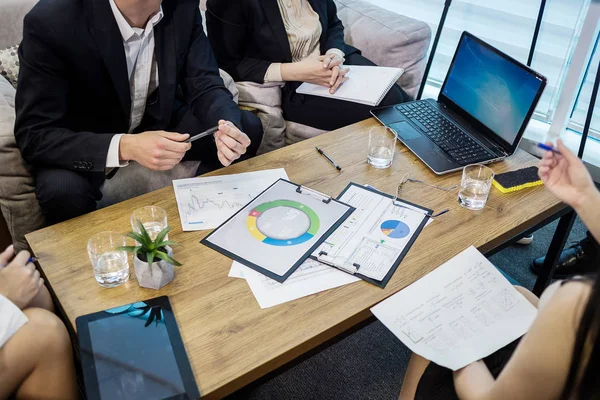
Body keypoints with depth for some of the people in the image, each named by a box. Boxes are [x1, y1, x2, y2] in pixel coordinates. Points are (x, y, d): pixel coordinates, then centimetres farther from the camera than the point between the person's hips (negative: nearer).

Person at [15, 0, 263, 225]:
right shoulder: (51, 22, -29)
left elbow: (205, 85, -11)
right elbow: (33, 135, -28)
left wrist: (228, 128, -34)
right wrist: (123, 147, -44)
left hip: (158, 120, 4)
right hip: (85, 141, -3)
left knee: (248, 128, -9)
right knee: (63, 190, -33)